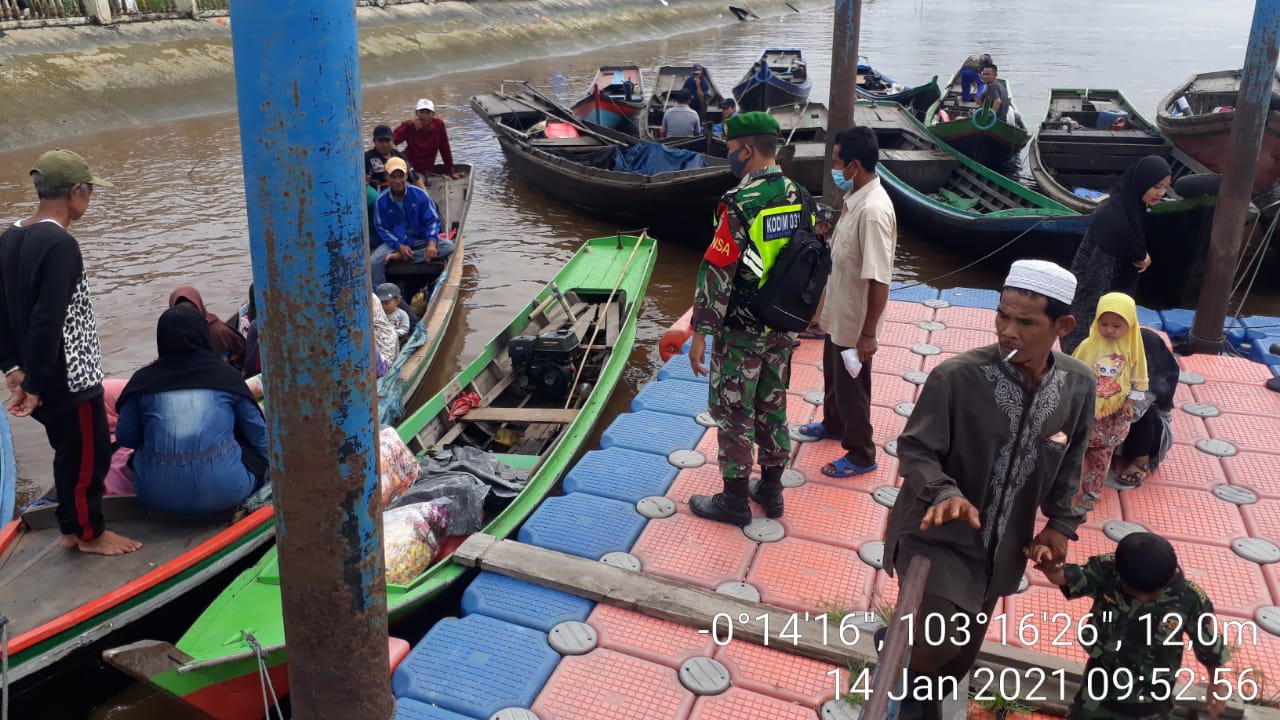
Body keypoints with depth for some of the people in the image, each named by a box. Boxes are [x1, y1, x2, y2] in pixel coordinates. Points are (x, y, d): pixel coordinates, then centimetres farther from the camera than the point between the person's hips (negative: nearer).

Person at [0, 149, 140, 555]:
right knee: (88, 456, 8)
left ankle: (71, 528, 34)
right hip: (70, 379, -9)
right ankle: (90, 533, 23)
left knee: (70, 452, 21)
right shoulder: (60, 245, -22)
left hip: (44, 377, 9)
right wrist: (36, 386, -21)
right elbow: (47, 321, -26)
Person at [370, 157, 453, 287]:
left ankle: (399, 257, -28)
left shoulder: (420, 194, -10)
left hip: (420, 239, 1)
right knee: (374, 262, -28)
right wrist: (399, 246, -17)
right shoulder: (382, 200, -7)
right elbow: (381, 227, -3)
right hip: (395, 242, -1)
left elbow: (433, 220, -7)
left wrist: (432, 242, -26)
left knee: (448, 246, -27)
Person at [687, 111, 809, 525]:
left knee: (733, 412, 6)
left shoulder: (741, 204, -22)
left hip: (742, 331, -7)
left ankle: (734, 500, 18)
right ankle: (771, 490, 32)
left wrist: (700, 335, -16)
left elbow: (717, 273, -22)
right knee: (772, 405, 18)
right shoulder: (799, 197, 1)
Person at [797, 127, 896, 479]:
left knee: (852, 387, 8)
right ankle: (833, 423, 51)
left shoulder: (874, 210, -30)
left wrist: (868, 333, -24)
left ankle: (861, 455, 26)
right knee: (833, 375, 28)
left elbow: (879, 280, -28)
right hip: (838, 312, 9)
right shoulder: (855, 197, 0)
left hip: (855, 321, -9)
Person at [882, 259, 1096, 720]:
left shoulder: (1079, 385, -7)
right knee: (943, 639, -25)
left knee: (962, 655, 20)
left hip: (1002, 545, 5)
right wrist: (944, 493, -33)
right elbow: (915, 449, -16)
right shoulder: (956, 376, -23)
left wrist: (1062, 521, 4)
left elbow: (1069, 462, 10)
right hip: (939, 535, -5)